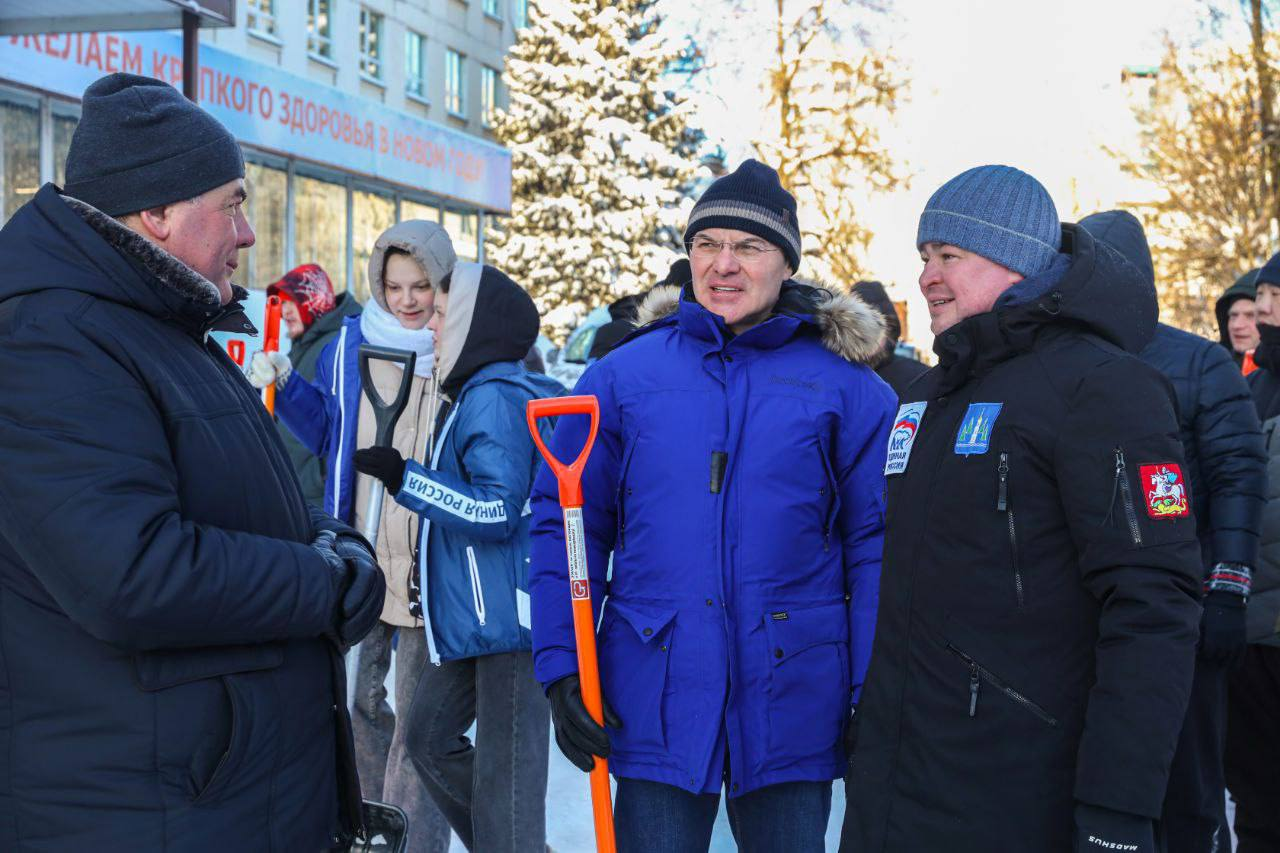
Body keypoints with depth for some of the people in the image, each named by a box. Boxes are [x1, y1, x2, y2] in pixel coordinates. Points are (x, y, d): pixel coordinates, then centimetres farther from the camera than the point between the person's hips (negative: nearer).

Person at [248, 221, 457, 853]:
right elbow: (325, 430, 13)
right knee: (361, 696, 18)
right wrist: (282, 385, -1)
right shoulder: (349, 346, 3)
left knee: (416, 717, 1)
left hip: (427, 564, -4)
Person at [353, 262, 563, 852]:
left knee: (506, 774, -4)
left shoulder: (493, 398, -16)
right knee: (428, 736, 18)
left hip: (510, 622, -11)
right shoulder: (478, 394, 14)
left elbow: (499, 512, -22)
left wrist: (406, 479, -21)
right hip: (475, 620, 11)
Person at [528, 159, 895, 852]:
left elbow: (875, 542, 0)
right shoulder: (623, 376, 3)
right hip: (653, 701, 0)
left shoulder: (845, 385, 1)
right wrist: (559, 667, -4)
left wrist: (876, 692, -5)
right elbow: (564, 527, 4)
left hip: (793, 706, 0)